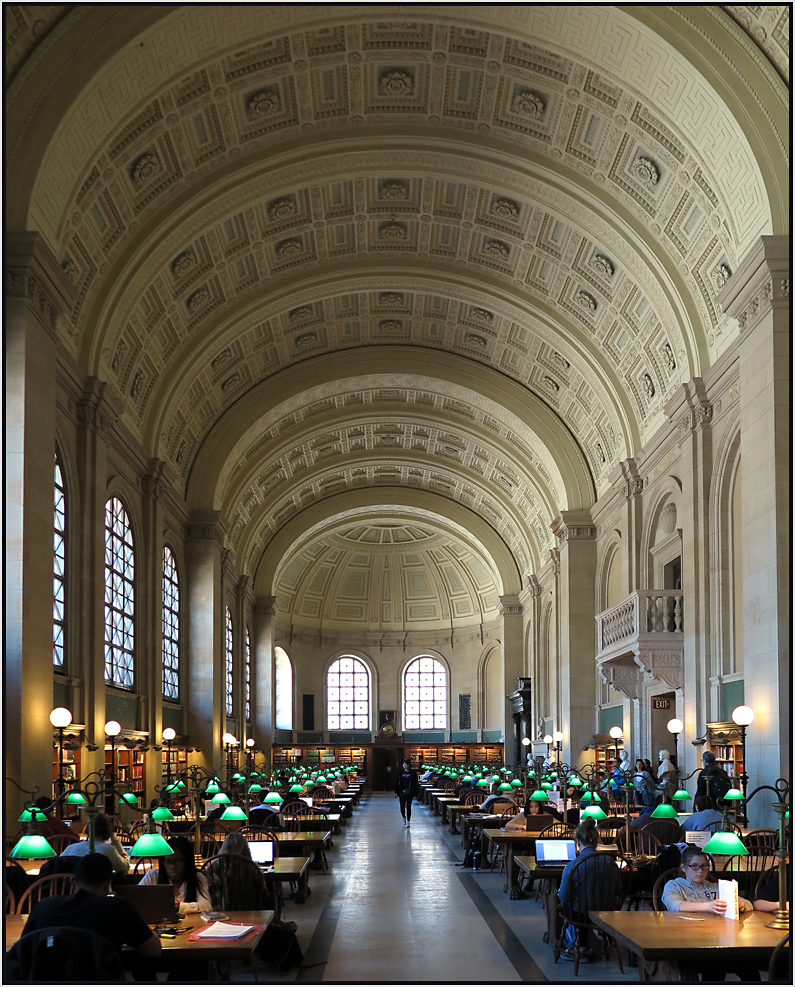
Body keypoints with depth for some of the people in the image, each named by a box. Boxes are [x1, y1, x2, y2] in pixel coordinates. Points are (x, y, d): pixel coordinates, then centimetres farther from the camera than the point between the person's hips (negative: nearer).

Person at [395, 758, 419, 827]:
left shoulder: (413, 772, 0)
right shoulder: (400, 772, 4)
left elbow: (416, 783, 2)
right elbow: (397, 782, 6)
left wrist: (416, 794, -1)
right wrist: (396, 792, 0)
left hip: (410, 792, -1)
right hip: (402, 792, 1)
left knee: (408, 806, -4)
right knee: (402, 807, 1)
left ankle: (408, 821, 6)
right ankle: (403, 817, 31)